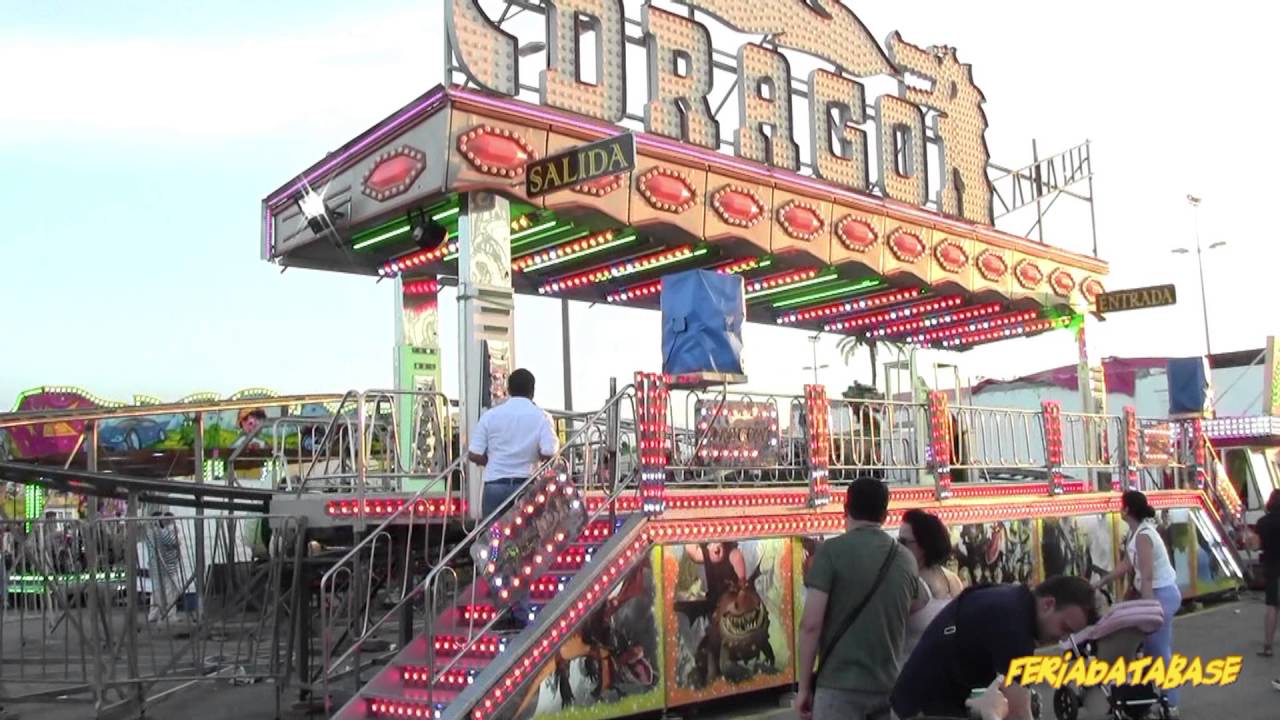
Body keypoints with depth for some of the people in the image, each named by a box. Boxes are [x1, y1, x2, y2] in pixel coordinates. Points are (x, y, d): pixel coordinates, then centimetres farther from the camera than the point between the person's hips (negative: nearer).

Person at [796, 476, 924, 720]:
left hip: (840, 685, -5)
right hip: (888, 686, 5)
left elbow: (811, 623, -12)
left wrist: (804, 685, -4)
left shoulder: (832, 551, -8)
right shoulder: (905, 559, 6)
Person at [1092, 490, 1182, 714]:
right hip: (1159, 594, 10)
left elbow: (1147, 578, -25)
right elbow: (1126, 564, 13)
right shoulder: (1137, 532, 6)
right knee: (1155, 649, 16)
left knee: (1158, 651, -1)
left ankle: (1169, 703, 9)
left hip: (1160, 595, -10)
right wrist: (1101, 583, 17)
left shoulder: (1142, 536, -23)